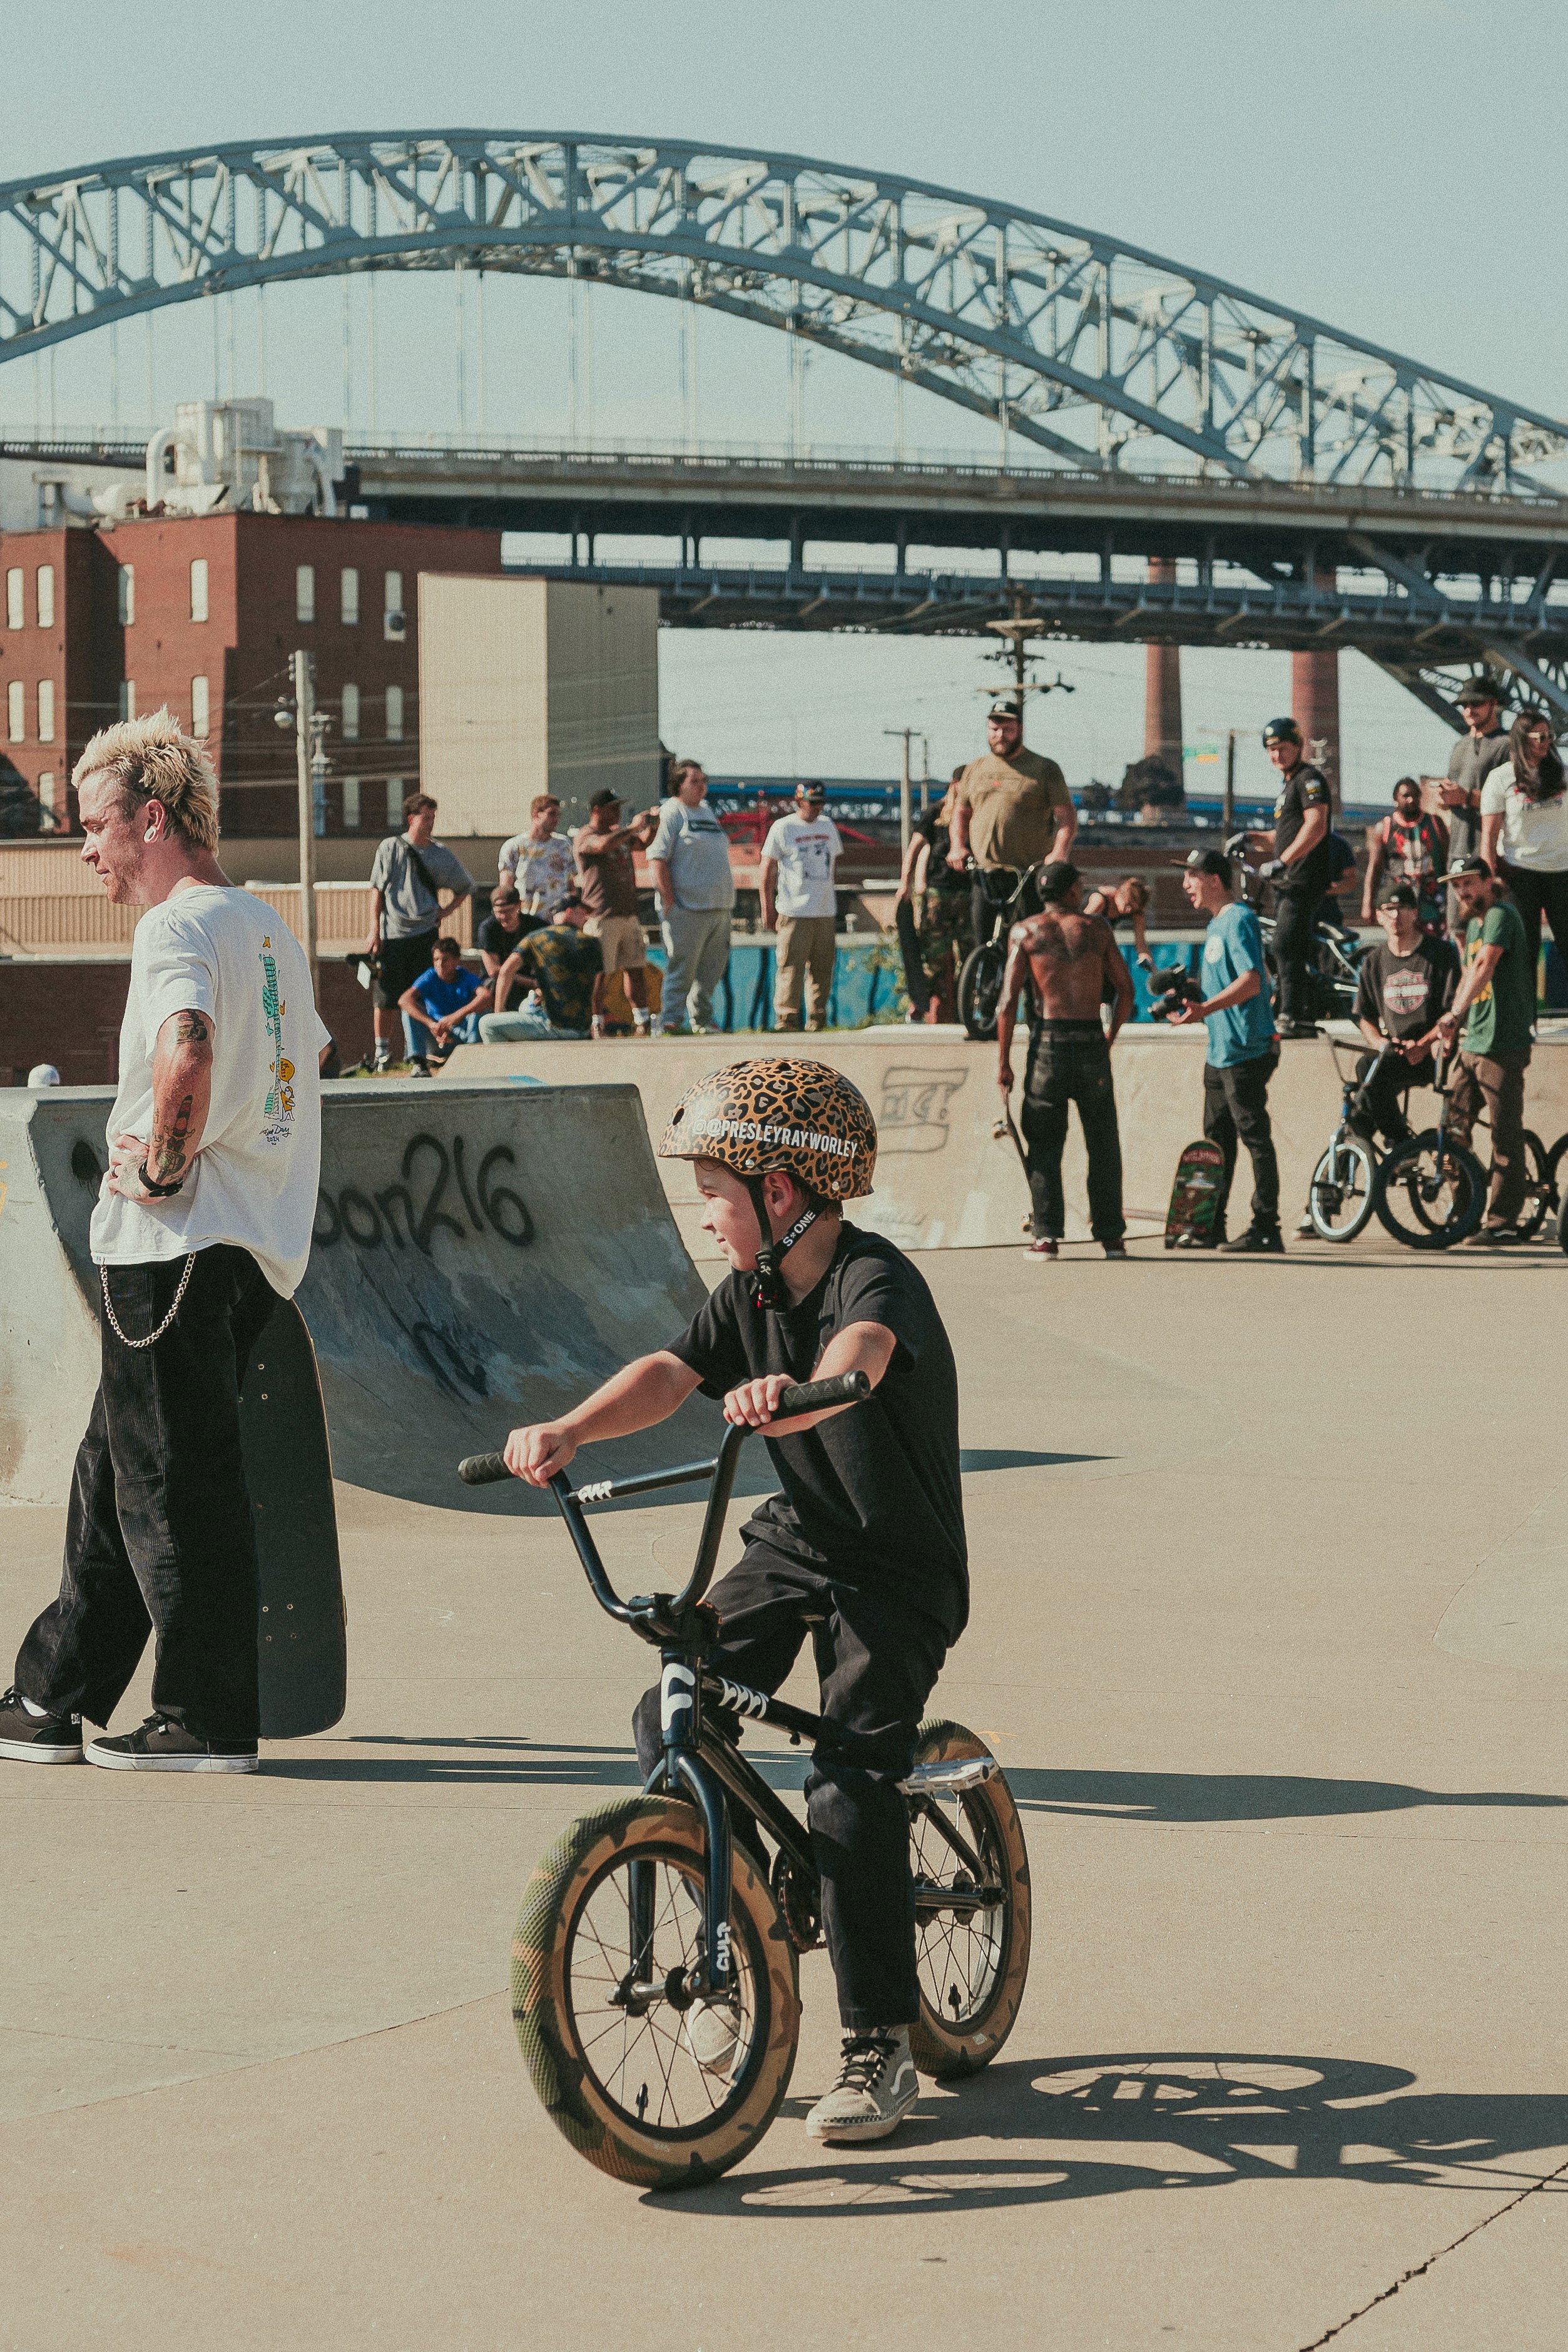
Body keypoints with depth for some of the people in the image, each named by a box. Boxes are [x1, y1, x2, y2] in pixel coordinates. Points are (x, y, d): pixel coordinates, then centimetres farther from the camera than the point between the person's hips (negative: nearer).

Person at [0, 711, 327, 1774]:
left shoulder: (178, 926, -14)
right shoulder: (271, 928, 15)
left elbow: (186, 1057, -34)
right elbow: (306, 1054, 31)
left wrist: (163, 1163, -19)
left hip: (177, 1243, -10)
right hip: (260, 1240, 10)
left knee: (177, 1481, -2)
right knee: (120, 1470, 15)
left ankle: (209, 1718, 3)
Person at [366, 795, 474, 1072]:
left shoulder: (440, 854, 7)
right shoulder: (390, 848, 3)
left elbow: (465, 887, 21)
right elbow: (377, 890, 3)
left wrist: (444, 913, 6)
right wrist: (375, 931, -3)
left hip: (425, 933, 1)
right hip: (392, 933, -1)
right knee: (387, 997, -2)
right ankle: (382, 1052, 9)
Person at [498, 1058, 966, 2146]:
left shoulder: (876, 1278, -21)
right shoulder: (751, 1292, 2)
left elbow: (865, 1351, -44)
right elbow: (669, 1373, -12)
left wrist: (800, 1391, -66)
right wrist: (570, 1431, -29)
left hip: (900, 1574, -7)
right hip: (794, 1540, 7)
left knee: (853, 1790, -18)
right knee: (671, 1727, -10)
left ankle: (882, 2048, -7)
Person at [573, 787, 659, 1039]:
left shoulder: (620, 833, 19)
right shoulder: (584, 837, -8)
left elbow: (644, 842, 22)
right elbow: (603, 845, -27)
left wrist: (652, 824, 2)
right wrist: (633, 827, -21)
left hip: (629, 913, 8)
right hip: (601, 916, -8)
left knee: (637, 968, 11)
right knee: (600, 972, -9)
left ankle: (642, 1023, 17)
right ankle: (596, 1025, -6)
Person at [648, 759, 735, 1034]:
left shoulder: (707, 811, 19)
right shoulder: (671, 812, -6)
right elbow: (658, 857, -13)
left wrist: (726, 901, 20)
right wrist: (669, 902, -19)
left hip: (718, 908, 8)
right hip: (687, 908, -8)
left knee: (712, 969, 9)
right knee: (682, 967, -9)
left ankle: (702, 1019, 17)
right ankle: (672, 1020, -6)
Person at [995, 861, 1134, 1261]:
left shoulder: (1025, 932, 4)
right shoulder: (1096, 928, 9)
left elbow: (1008, 1000, -2)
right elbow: (1126, 990, 7)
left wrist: (1003, 1062, 0)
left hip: (1048, 1040, -1)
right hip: (1092, 1040, 1)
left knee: (1044, 1145, 5)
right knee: (1103, 1144, 10)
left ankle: (1047, 1236, -2)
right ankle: (1110, 1236, 11)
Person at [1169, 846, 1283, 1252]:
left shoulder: (1239, 920, -12)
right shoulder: (1215, 924, 19)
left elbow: (1251, 981, -23)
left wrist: (1204, 1009, -29)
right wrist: (1187, 998, 13)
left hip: (1245, 1051, -10)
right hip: (1219, 1051, 10)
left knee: (1255, 1138, -8)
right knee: (1217, 1139, 12)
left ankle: (1266, 1229, -7)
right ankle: (1211, 1227, 18)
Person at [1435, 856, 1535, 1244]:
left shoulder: (1501, 915, -11)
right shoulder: (1474, 924, 18)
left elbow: (1484, 966, -25)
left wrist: (1454, 1014, -33)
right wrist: (1451, 1025, 19)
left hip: (1503, 1044, -9)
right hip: (1473, 1044, 9)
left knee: (1506, 1136, -6)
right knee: (1454, 1128, 8)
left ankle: (1503, 1222, -4)